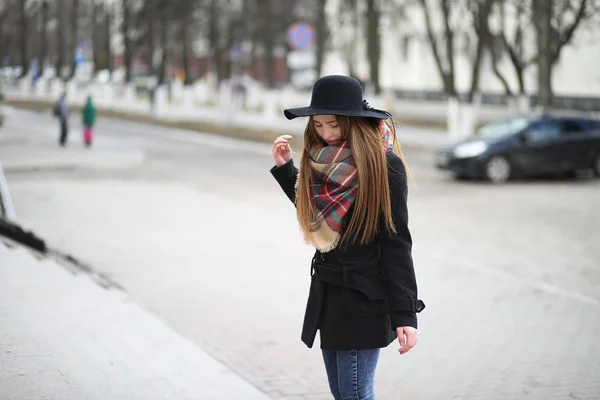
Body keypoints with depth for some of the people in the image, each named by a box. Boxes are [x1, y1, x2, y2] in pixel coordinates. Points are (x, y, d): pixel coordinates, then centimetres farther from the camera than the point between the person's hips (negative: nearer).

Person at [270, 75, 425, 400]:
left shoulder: (383, 166, -15)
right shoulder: (321, 160, 6)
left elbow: (396, 243, -15)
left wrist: (405, 315, -19)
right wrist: (284, 167, 11)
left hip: (363, 299, -7)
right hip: (327, 293, 7)